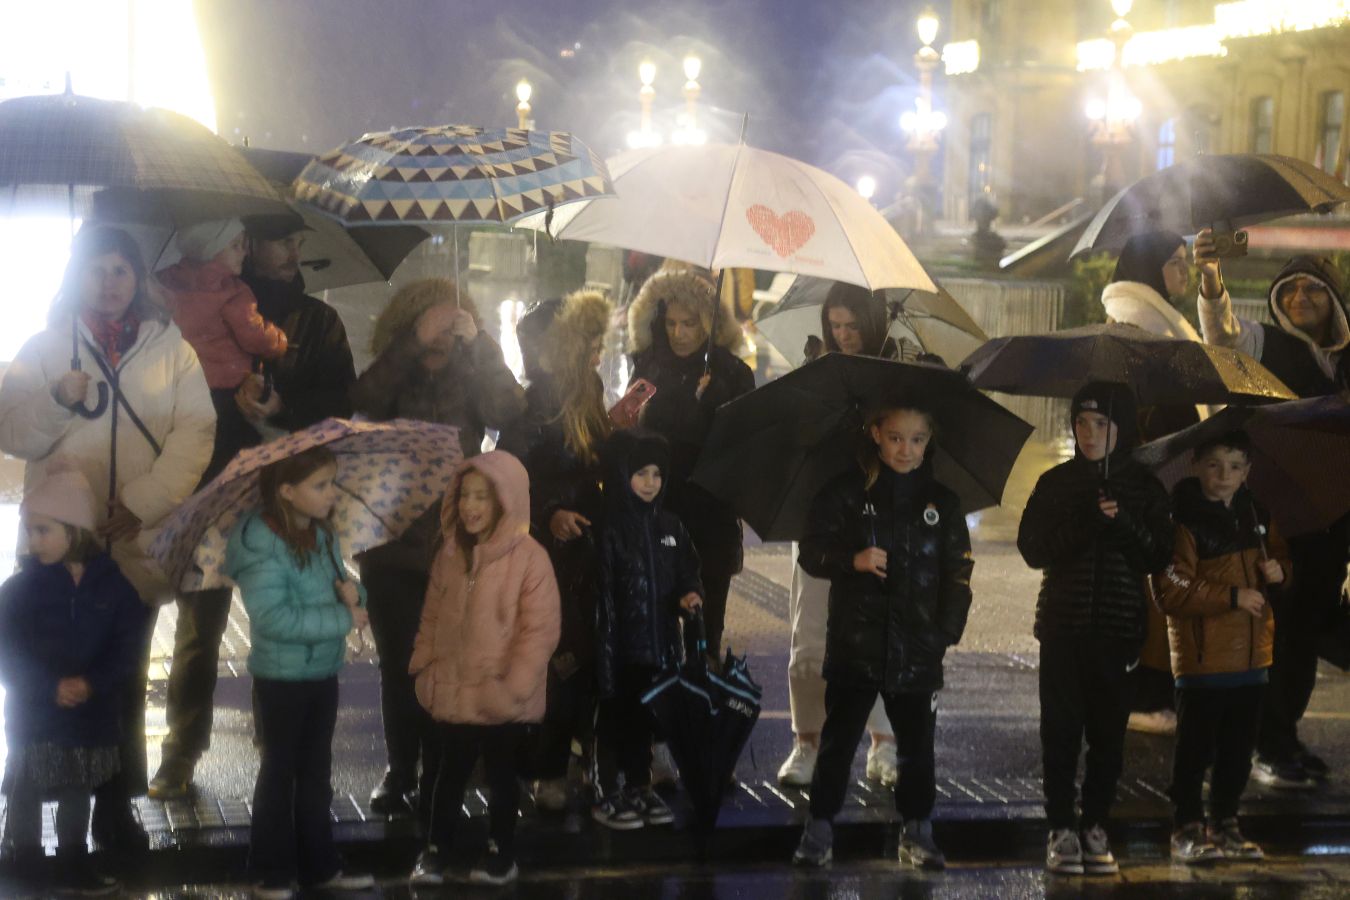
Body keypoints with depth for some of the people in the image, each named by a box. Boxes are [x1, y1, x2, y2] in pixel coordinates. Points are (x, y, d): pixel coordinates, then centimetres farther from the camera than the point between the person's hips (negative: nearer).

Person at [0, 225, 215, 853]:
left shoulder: (171, 348, 4)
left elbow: (194, 435, -4)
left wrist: (140, 503, -14)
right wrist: (57, 400, -17)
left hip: (138, 540, 0)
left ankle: (116, 802, 13)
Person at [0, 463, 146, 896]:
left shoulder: (112, 584, -4)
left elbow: (127, 645, -6)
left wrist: (91, 683, -21)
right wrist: (52, 688, -24)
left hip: (90, 712, 2)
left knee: (77, 792, 15)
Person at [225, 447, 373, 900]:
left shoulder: (323, 535, 4)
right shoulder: (260, 544, -21)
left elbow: (340, 589, 14)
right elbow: (274, 617, -28)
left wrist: (353, 594, -11)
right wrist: (344, 619, -24)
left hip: (323, 673, 7)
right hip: (280, 678, -7)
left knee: (316, 772, 16)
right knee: (279, 773, 5)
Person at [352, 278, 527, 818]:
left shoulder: (468, 381, 2)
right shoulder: (395, 377, 3)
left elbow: (507, 412, -17)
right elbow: (365, 399, -19)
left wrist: (478, 344, -26)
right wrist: (414, 343, -29)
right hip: (392, 546, 1)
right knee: (398, 665, 6)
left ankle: (438, 777, 7)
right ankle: (400, 773, 18)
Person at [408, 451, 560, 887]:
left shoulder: (529, 557, -16)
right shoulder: (449, 553, 3)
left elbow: (540, 630, -17)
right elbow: (432, 617, 12)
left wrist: (513, 686, -18)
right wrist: (424, 667, 6)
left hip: (503, 700, -4)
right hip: (453, 694, 4)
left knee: (502, 777, 14)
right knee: (450, 776, 15)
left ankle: (501, 855, 29)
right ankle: (435, 853, 27)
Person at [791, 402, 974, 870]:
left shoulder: (941, 501, 6)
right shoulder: (847, 492, 0)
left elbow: (958, 573, 8)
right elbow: (811, 552, -2)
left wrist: (948, 630, -1)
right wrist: (853, 560, -19)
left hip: (918, 648, 2)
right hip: (855, 642, -2)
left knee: (917, 743, 6)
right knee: (839, 739, 3)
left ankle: (918, 831, 17)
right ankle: (819, 828, 11)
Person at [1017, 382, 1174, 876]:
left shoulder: (1143, 487, 6)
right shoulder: (1055, 483, 6)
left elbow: (1159, 557, 0)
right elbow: (1032, 547, -2)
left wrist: (1122, 524, -17)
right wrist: (1086, 525, -15)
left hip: (1117, 630, 0)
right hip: (1062, 627, 0)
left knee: (1108, 732, 1)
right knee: (1061, 730, -3)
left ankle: (1095, 828, 10)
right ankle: (1061, 830, 1)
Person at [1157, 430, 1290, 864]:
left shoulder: (1257, 518, 9)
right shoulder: (1184, 522, -11)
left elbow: (1280, 560, 23)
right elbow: (1172, 591, -17)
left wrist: (1278, 572, -1)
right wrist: (1232, 596, -19)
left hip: (1250, 654, 6)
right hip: (1202, 654, -6)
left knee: (1238, 747, 13)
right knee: (1196, 747, 0)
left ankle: (1225, 825, 25)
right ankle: (1187, 829, 9)